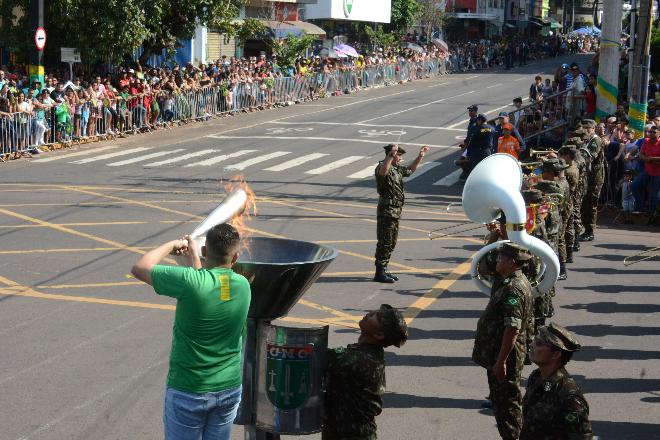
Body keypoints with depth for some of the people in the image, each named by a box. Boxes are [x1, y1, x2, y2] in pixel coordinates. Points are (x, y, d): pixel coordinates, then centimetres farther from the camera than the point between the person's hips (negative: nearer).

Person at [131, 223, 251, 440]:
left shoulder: (189, 281, -22)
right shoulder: (243, 286, -7)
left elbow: (139, 268, -9)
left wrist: (172, 245, 3)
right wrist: (193, 257, 22)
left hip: (188, 392, -4)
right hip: (229, 389, 4)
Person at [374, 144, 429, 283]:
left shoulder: (397, 169, 16)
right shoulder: (383, 166, -14)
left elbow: (410, 170, 36)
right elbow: (382, 171, -40)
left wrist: (420, 156, 31)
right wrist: (390, 156, -49)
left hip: (396, 211, 10)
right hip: (387, 210, -10)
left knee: (391, 243, 15)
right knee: (384, 242, -6)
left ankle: (384, 270, 24)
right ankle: (379, 273, -2)